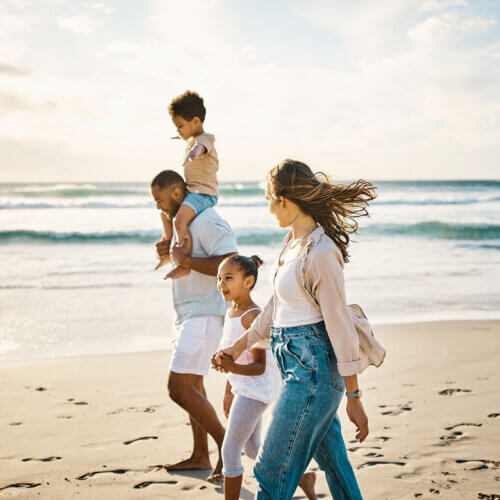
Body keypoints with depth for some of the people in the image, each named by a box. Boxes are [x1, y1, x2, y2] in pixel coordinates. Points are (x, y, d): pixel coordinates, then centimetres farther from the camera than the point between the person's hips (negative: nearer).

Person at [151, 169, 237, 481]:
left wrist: (185, 260, -26)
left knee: (179, 388, -15)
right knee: (193, 385, 17)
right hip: (189, 314, 11)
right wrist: (166, 250, 7)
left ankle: (227, 447, -3)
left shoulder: (206, 221, -18)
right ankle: (201, 456, 28)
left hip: (205, 315, -11)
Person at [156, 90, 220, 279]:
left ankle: (184, 266, -29)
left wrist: (193, 153, -63)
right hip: (192, 191, 11)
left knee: (180, 221, -32)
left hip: (204, 193, -11)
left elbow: (200, 147, -41)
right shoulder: (191, 141, 16)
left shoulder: (205, 139, -15)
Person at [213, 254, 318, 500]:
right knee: (252, 448, 21)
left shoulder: (253, 317, -21)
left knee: (229, 451, -4)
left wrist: (232, 367, -40)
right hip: (243, 388, 10)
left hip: (255, 390, -10)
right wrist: (229, 392, 23)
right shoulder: (231, 312, 7)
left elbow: (259, 366, -23)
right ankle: (302, 477, 33)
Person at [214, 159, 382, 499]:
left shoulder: (321, 252, -20)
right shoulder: (293, 241, 10)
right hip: (297, 363, 10)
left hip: (312, 367, -9)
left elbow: (340, 325, -18)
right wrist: (239, 346, 27)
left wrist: (354, 397, -14)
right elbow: (277, 305, 21)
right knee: (334, 465, 17)